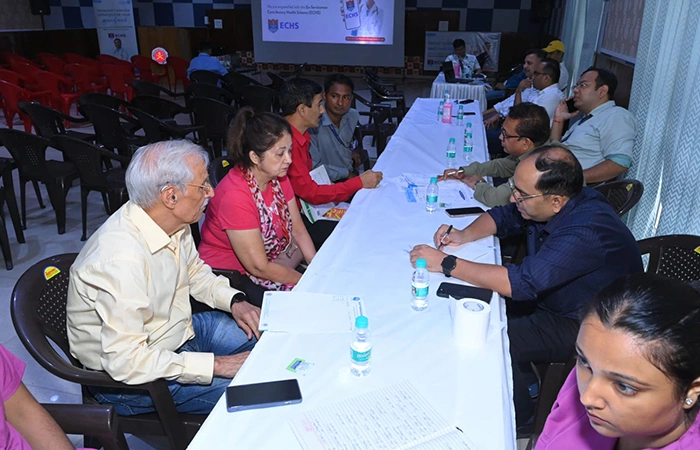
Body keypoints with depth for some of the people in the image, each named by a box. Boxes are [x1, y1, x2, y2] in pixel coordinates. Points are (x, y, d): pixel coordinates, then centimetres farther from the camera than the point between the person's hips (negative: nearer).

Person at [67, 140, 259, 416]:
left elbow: (195, 271, 12)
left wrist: (234, 300, -6)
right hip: (126, 378, -8)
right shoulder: (122, 259, -35)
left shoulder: (173, 222, -9)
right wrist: (215, 365, -30)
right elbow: (125, 361, -34)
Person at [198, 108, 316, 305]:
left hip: (271, 256, 8)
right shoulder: (235, 195, -30)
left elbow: (298, 230, -1)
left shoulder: (278, 176, -5)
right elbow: (260, 267, -26)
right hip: (228, 275, -8)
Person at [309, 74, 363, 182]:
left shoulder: (353, 116, 2)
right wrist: (347, 173, -14)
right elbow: (314, 167, -21)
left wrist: (355, 148, 6)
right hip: (328, 183, -7)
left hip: (352, 175, 8)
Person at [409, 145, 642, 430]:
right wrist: (464, 235, -12)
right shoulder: (545, 201, -9)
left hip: (584, 327, -8)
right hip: (551, 298, 9)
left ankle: (519, 424, 5)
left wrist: (446, 264, -33)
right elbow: (503, 217, 8)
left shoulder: (587, 231, -35)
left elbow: (521, 283, -39)